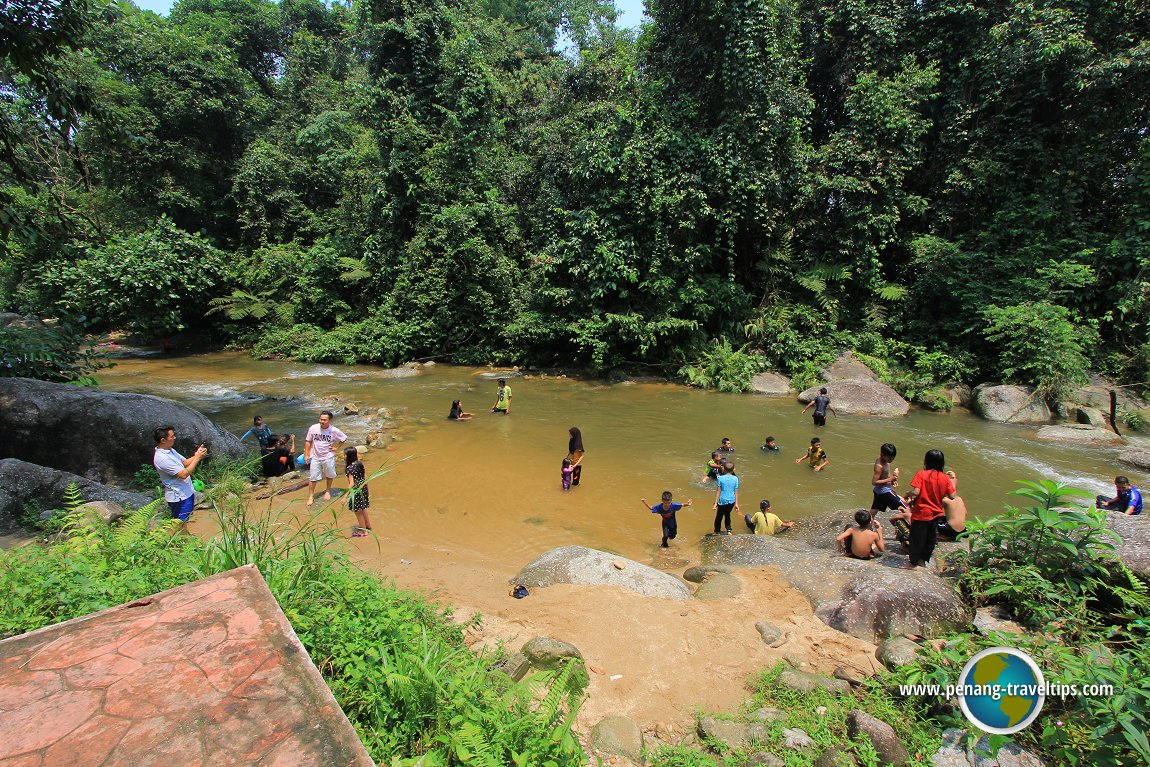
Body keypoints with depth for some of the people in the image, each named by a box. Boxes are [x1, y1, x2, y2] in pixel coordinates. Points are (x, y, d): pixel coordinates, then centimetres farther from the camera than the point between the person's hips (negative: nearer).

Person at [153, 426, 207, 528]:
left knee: (184, 523, 23)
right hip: (178, 497, -9)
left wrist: (197, 455, -7)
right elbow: (183, 474, -27)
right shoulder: (161, 458, -26)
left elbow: (185, 462, 11)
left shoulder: (170, 450, 4)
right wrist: (197, 458, -24)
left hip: (186, 493, 9)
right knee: (181, 526, 4)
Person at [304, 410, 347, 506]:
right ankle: (311, 496, 21)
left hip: (328, 457, 0)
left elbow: (344, 438, 2)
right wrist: (306, 454, -1)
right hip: (315, 457, 0)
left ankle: (327, 491, 42)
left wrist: (336, 447, -4)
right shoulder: (313, 428, -13)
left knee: (329, 475, 17)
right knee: (312, 477, 4)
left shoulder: (334, 431, -15)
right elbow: (308, 441, -1)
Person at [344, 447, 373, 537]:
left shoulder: (349, 468, -24)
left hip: (356, 490, -8)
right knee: (362, 508, 27)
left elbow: (352, 484, -25)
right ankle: (368, 525, 44)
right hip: (363, 487, 8)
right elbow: (365, 477, 7)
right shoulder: (360, 463, -2)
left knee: (358, 511, 11)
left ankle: (364, 531, 25)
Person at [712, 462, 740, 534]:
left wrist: (715, 503, -6)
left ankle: (717, 531, 26)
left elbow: (718, 491, -10)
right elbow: (736, 492, -3)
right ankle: (728, 530, 21)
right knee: (727, 514, 25)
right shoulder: (735, 479, -5)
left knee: (719, 516, 15)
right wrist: (736, 504, 4)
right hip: (731, 501, 2)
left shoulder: (720, 478, -11)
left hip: (722, 501, -2)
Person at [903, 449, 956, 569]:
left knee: (916, 538, 7)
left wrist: (908, 494, -4)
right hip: (936, 513, 5)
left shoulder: (921, 474, -17)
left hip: (921, 513, -4)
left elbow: (916, 492, -25)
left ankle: (913, 563, 15)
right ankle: (923, 559, 33)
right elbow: (952, 496, -4)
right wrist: (953, 482, 11)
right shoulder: (945, 478, -5)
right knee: (931, 538, 20)